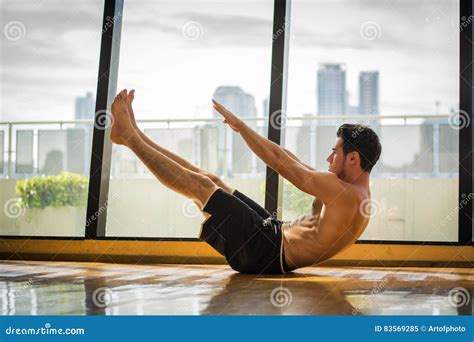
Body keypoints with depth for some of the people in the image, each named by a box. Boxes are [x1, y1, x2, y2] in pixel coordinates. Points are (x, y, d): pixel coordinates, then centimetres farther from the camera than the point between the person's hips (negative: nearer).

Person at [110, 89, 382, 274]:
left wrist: (238, 123, -8)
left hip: (266, 252, -9)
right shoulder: (358, 191, 9)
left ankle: (126, 133, 5)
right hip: (275, 231, 9)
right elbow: (291, 161, 18)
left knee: (201, 185, -7)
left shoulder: (345, 194, -22)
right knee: (212, 180, 10)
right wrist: (243, 127, 21)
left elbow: (280, 161, -18)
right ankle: (131, 133, 18)